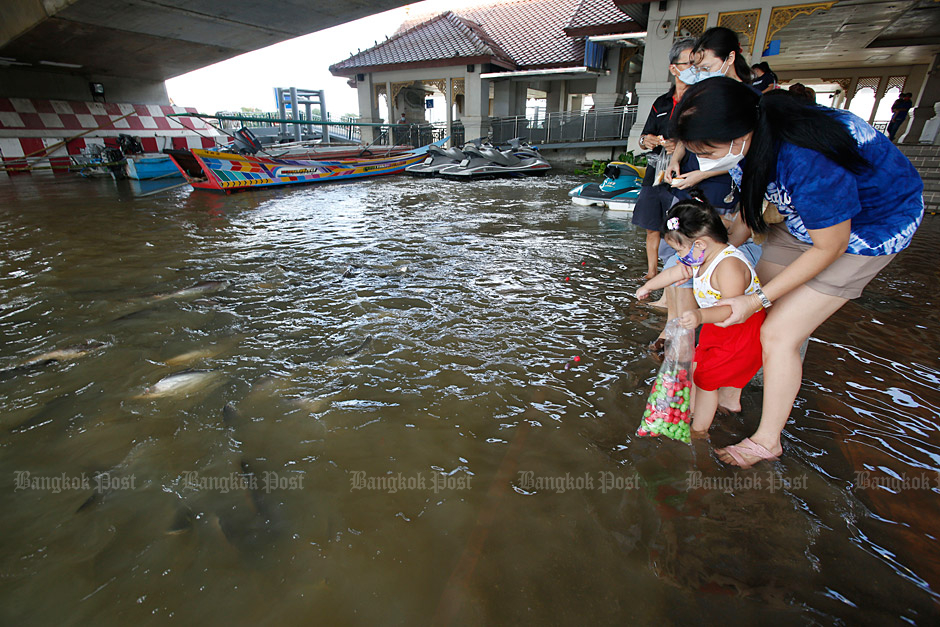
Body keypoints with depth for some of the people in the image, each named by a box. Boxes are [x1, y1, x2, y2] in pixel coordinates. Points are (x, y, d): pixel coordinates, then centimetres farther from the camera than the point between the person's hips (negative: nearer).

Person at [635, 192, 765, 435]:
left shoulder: (728, 265, -33)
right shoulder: (703, 258, -3)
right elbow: (673, 273, 14)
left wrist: (701, 316, -56)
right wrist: (648, 286, 28)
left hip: (742, 333, -9)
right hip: (718, 330, 9)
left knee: (706, 377, -1)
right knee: (698, 366, 19)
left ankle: (699, 429, 16)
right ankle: (692, 408, 39)